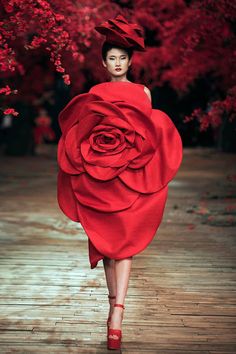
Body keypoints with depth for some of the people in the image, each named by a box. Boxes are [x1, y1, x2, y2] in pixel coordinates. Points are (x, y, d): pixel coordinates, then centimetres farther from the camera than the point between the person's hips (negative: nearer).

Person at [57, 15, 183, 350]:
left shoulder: (142, 92, 9)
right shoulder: (95, 94, 10)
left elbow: (152, 133, 6)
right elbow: (82, 133, 7)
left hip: (131, 175, -1)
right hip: (99, 176, 1)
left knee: (124, 240, -4)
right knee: (105, 240, 1)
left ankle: (117, 313, -6)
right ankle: (114, 304, 3)